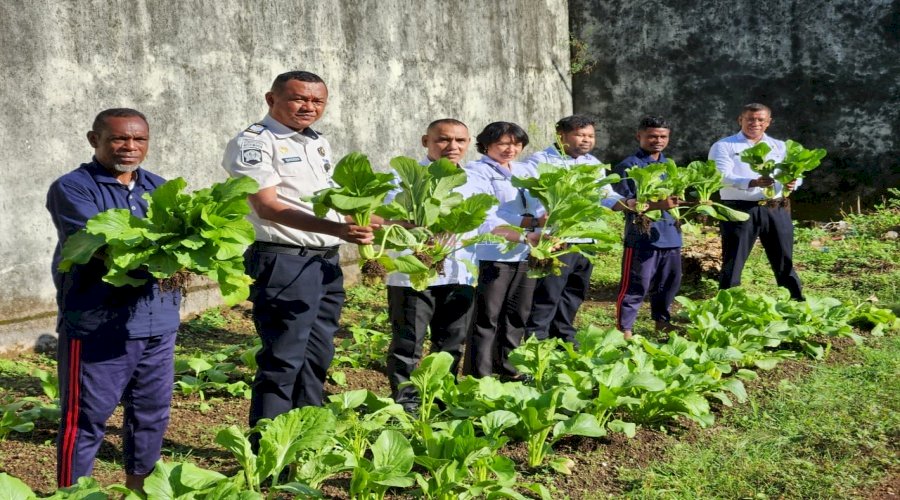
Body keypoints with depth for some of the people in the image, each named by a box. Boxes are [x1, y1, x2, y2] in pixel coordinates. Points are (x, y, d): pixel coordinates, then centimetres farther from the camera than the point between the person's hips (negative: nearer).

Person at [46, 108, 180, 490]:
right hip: (97, 324, -6)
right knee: (85, 420, 3)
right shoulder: (72, 188, -5)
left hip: (158, 321, 6)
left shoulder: (160, 188, 13)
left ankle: (138, 488, 32)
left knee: (152, 413, 15)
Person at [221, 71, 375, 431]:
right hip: (284, 261, -8)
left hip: (327, 262, 8)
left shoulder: (319, 144, 18)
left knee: (317, 357, 13)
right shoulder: (254, 142, -7)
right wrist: (336, 229, -29)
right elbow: (267, 207, -19)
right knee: (282, 361, -5)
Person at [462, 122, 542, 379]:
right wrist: (526, 236, -30)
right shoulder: (476, 173, -8)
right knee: (486, 321, 0)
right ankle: (478, 378, 9)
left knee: (517, 318, 17)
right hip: (491, 258, -7)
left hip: (524, 257, 7)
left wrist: (542, 220, -17)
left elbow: (539, 212, 7)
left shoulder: (524, 172, 13)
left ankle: (509, 371, 31)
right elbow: (485, 221, -21)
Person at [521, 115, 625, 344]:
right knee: (546, 297, -6)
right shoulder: (540, 161, -6)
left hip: (586, 240, 8)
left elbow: (607, 197, 11)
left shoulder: (593, 163, 16)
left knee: (574, 295, 17)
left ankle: (564, 339, 31)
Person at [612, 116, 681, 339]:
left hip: (670, 235, 8)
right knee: (635, 286, -5)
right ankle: (624, 328, 2)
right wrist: (658, 204, -26)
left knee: (670, 283, 17)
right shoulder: (629, 166, -7)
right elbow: (625, 202, -15)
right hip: (642, 236, -8)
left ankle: (662, 322, 34)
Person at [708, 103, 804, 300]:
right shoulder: (724, 147, 2)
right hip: (740, 209, -4)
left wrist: (792, 182, -17)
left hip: (776, 209, 4)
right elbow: (723, 177, -12)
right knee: (733, 262, -1)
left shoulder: (779, 147, 17)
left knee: (784, 261, 11)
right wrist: (753, 183, -28)